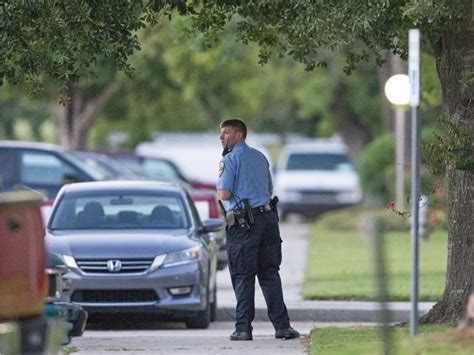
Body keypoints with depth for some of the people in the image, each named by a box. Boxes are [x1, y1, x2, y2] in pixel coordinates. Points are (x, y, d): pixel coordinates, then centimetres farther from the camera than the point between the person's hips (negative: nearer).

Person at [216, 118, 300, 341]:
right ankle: (282, 325, 3)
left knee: (243, 277, -2)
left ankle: (243, 328, -4)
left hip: (244, 223, -6)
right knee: (270, 274, 8)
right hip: (268, 217, 6)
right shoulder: (260, 157, 16)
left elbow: (224, 194, -13)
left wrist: (220, 189, 8)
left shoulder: (230, 159, -6)